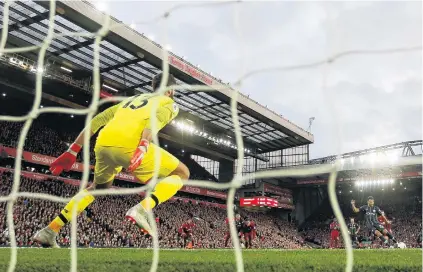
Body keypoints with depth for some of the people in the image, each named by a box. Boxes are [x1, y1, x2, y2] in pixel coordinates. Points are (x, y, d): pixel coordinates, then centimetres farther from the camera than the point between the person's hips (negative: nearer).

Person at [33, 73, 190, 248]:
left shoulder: (131, 99, 37)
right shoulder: (169, 104, 21)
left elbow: (96, 121, 28)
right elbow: (155, 121, -4)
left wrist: (72, 151, 28)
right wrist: (143, 148, -20)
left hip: (103, 143, 6)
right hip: (130, 144, -6)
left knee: (99, 187, 33)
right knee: (181, 173, 11)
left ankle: (49, 231, 28)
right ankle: (142, 209, -11)